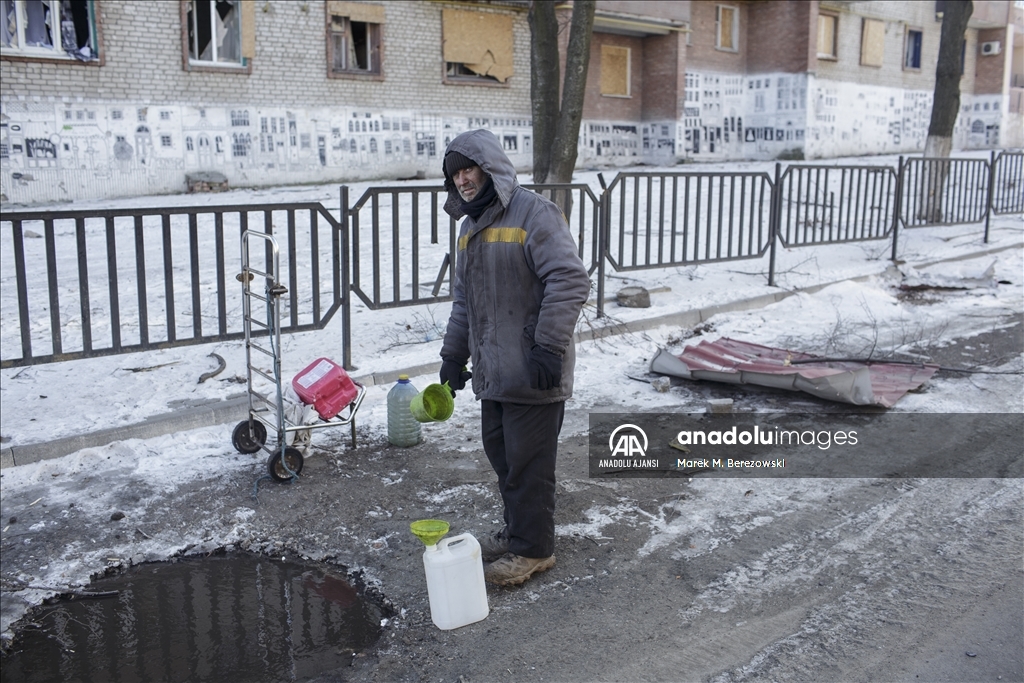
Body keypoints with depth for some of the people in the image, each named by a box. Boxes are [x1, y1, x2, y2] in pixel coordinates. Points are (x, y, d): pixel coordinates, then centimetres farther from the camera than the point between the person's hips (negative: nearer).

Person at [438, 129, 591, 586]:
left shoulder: (534, 214, -12)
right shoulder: (471, 226, 17)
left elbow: (570, 281, -20)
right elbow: (463, 299, 25)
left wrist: (549, 348, -24)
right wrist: (453, 354, 21)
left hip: (532, 373, -9)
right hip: (492, 372, 9)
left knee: (527, 462, -1)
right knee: (500, 453, 16)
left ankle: (533, 549, 13)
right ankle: (517, 531, 33)